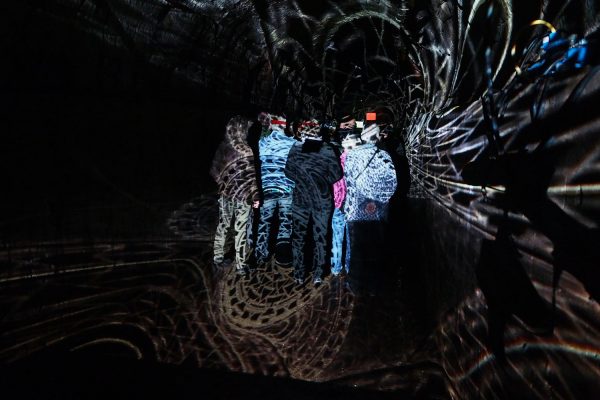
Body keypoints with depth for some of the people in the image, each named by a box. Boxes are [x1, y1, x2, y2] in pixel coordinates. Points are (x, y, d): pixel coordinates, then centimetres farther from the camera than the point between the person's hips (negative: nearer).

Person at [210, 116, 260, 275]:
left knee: (222, 226, 18)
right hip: (242, 195, -5)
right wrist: (255, 196, -14)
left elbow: (214, 170, 8)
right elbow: (251, 176, -18)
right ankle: (240, 265, 14)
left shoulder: (222, 147, 0)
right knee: (241, 230, 4)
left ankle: (218, 258, 30)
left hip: (225, 193, 5)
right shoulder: (246, 150, -17)